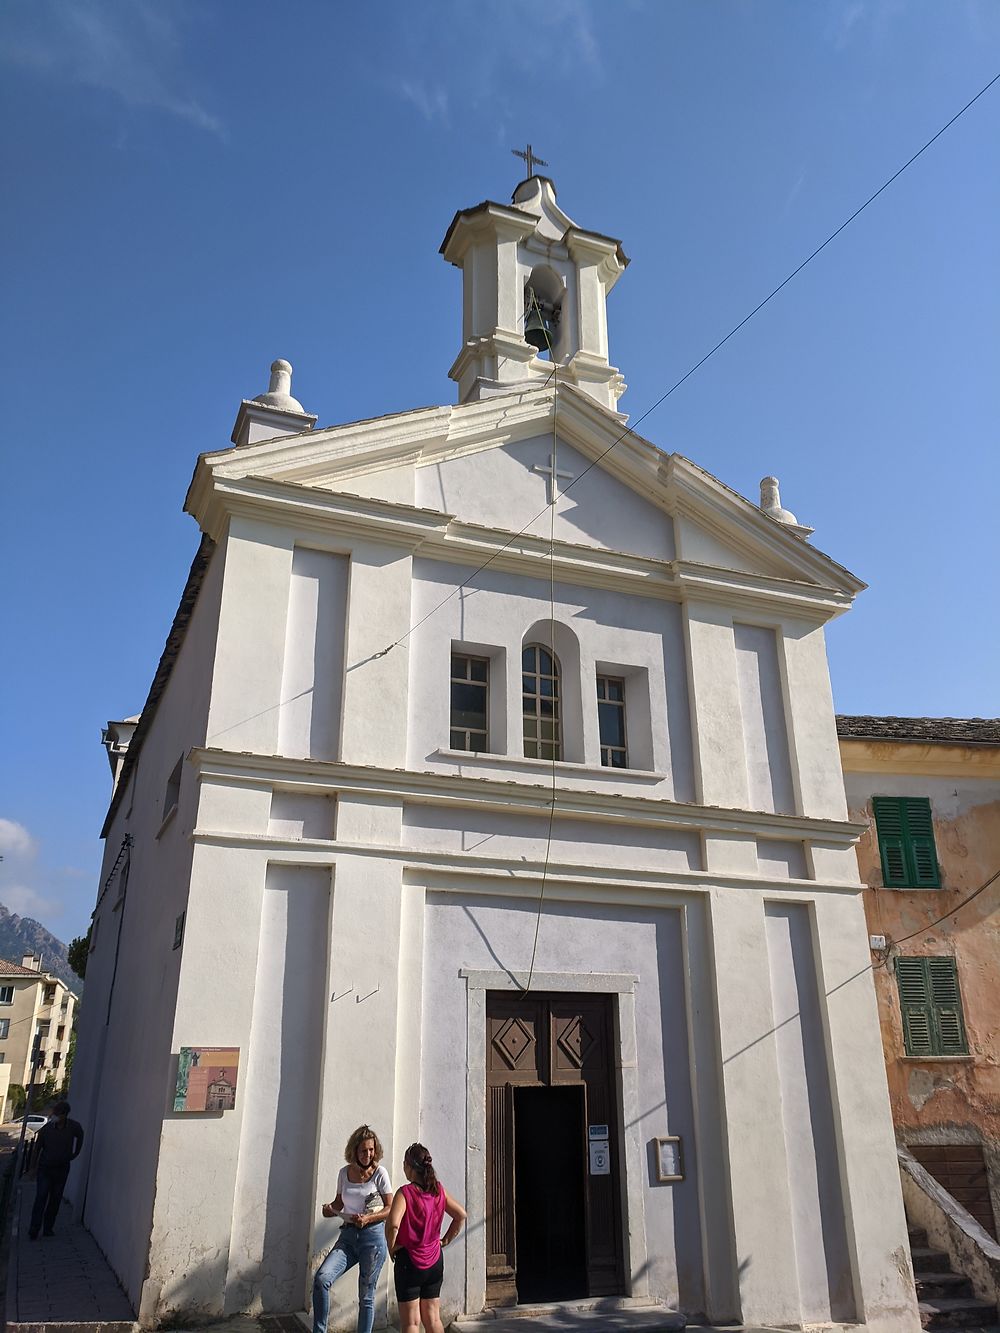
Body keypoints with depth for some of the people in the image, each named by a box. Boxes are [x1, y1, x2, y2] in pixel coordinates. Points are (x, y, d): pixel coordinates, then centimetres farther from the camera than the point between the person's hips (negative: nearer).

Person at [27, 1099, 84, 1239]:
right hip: (45, 1168, -1)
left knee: (55, 1200, 6)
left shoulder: (74, 1128, -12)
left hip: (62, 1169, 1)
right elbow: (36, 1148, -1)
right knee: (41, 1199, -9)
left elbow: (80, 1137, 12)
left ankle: (48, 1228, 15)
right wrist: (33, 1167, 2)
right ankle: (33, 1231, -8)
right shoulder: (46, 1128, -15)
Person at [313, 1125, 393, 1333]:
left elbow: (391, 1209, -3)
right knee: (321, 1278, -17)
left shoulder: (379, 1173, -4)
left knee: (366, 1296, 3)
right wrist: (330, 1210, -4)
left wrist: (368, 1218, -18)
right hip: (348, 1236, 3)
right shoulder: (344, 1173, 7)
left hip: (373, 1236, -3)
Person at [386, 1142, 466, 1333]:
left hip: (409, 1261, -5)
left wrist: (392, 1248, -13)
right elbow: (461, 1215, 5)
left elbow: (393, 1225, -30)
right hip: (435, 1260, 5)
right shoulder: (439, 1190, 1)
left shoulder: (405, 1192, -16)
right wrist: (445, 1240, 10)